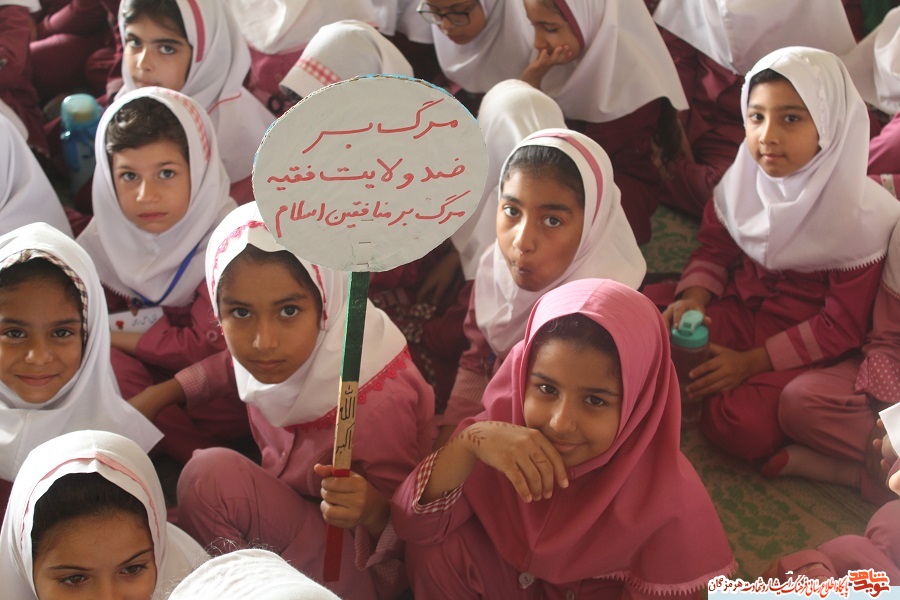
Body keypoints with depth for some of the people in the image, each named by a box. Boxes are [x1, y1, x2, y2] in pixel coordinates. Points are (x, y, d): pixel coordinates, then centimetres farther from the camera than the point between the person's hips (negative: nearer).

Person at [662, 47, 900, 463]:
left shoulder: (862, 217, -22)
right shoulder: (745, 178, -7)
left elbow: (841, 329, -16)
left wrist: (751, 362, -19)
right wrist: (693, 297, -14)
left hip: (805, 346, -4)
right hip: (739, 308, 4)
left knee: (745, 428, -27)